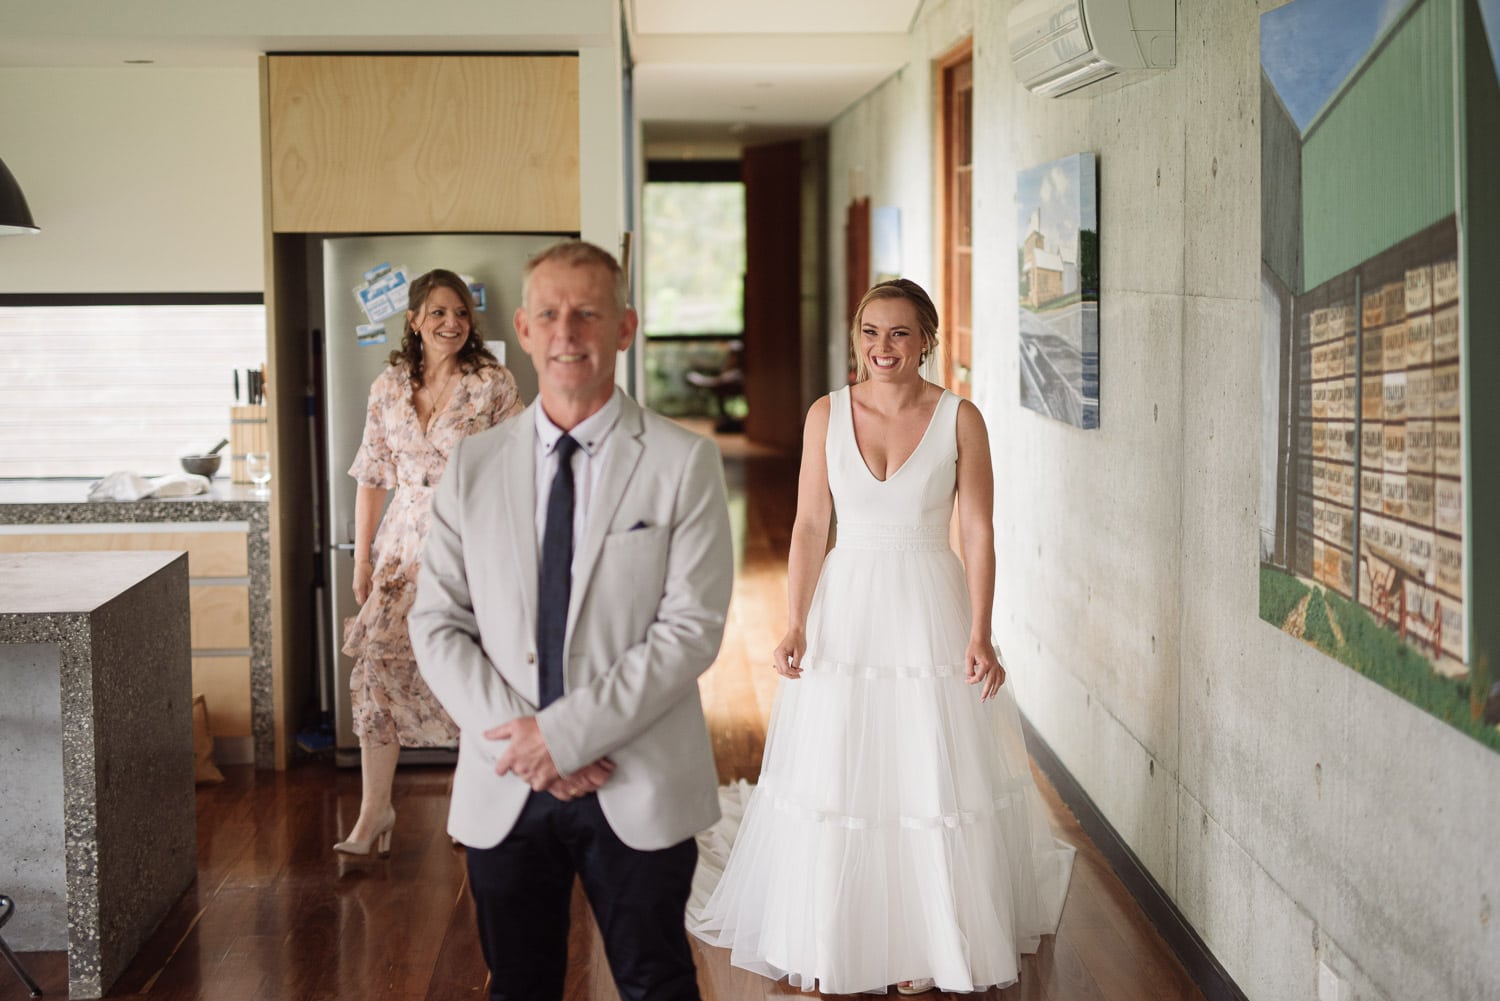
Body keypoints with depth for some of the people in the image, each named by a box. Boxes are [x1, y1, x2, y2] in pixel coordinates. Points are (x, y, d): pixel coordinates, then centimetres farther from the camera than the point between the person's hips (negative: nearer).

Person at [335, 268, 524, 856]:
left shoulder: (493, 385, -4)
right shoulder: (388, 388, 7)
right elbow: (372, 477, 11)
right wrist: (362, 557, 8)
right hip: (405, 543, 3)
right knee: (377, 666, -6)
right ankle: (375, 809, 3)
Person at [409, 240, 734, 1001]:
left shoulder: (683, 463, -3)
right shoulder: (473, 466, 6)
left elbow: (692, 628, -10)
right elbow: (437, 625, 3)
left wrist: (567, 731, -15)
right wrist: (521, 737, -11)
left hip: (639, 792, -2)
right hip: (502, 791, 3)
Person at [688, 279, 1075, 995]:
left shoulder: (960, 419, -3)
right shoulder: (827, 415, 1)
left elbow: (977, 532, -4)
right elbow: (810, 526, 2)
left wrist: (979, 634, -11)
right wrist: (795, 626, -5)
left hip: (930, 615, -1)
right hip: (845, 612, 1)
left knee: (931, 782, 4)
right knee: (837, 781, 6)